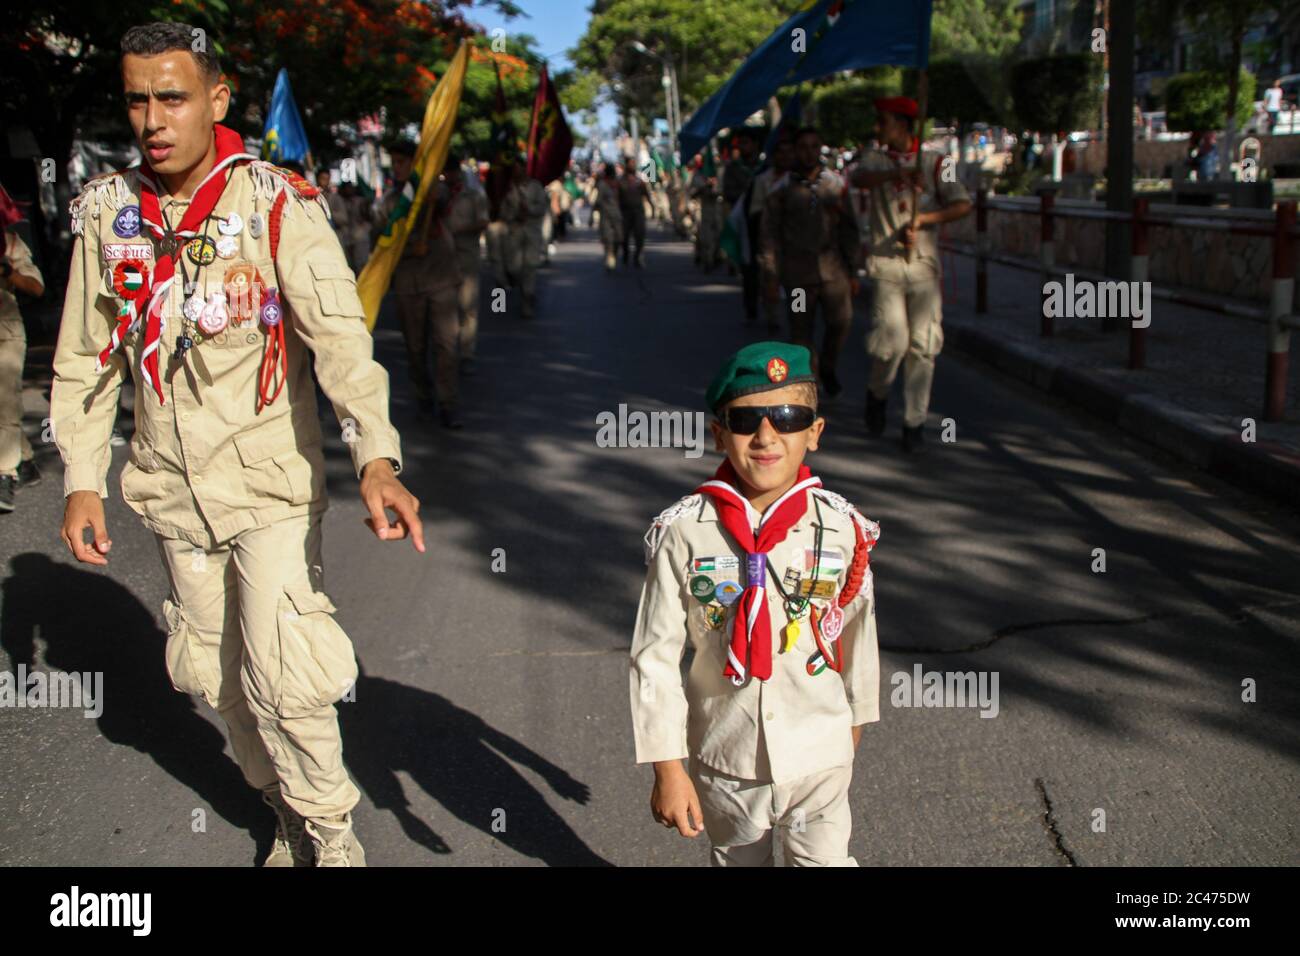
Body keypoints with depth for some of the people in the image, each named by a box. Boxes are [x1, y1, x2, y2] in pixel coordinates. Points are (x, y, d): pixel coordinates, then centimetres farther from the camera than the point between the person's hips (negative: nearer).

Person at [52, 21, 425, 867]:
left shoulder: (278, 205, -12)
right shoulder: (107, 213, 1)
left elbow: (340, 336, -24)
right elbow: (86, 359, 7)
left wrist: (376, 457, -38)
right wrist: (82, 481, 3)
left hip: (272, 483, -4)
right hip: (174, 489, 5)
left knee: (281, 676, -9)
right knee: (217, 672, 15)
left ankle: (331, 826, 17)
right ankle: (289, 812, 38)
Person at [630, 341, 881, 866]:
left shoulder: (841, 528, -11)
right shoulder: (683, 532, -16)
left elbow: (857, 630, 5)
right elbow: (655, 655, -11)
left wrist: (855, 719, 17)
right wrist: (667, 768, -10)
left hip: (819, 753, 0)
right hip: (723, 758, 1)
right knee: (738, 860, 23)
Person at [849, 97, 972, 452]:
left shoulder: (935, 162, 8)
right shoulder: (876, 159, 9)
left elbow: (962, 205, -1)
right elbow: (859, 178, -16)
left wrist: (920, 220, -14)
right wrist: (897, 173, -34)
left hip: (924, 264, 1)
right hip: (886, 264, 0)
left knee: (922, 345, -2)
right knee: (892, 340, -10)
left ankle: (915, 422, 7)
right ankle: (877, 393, 20)